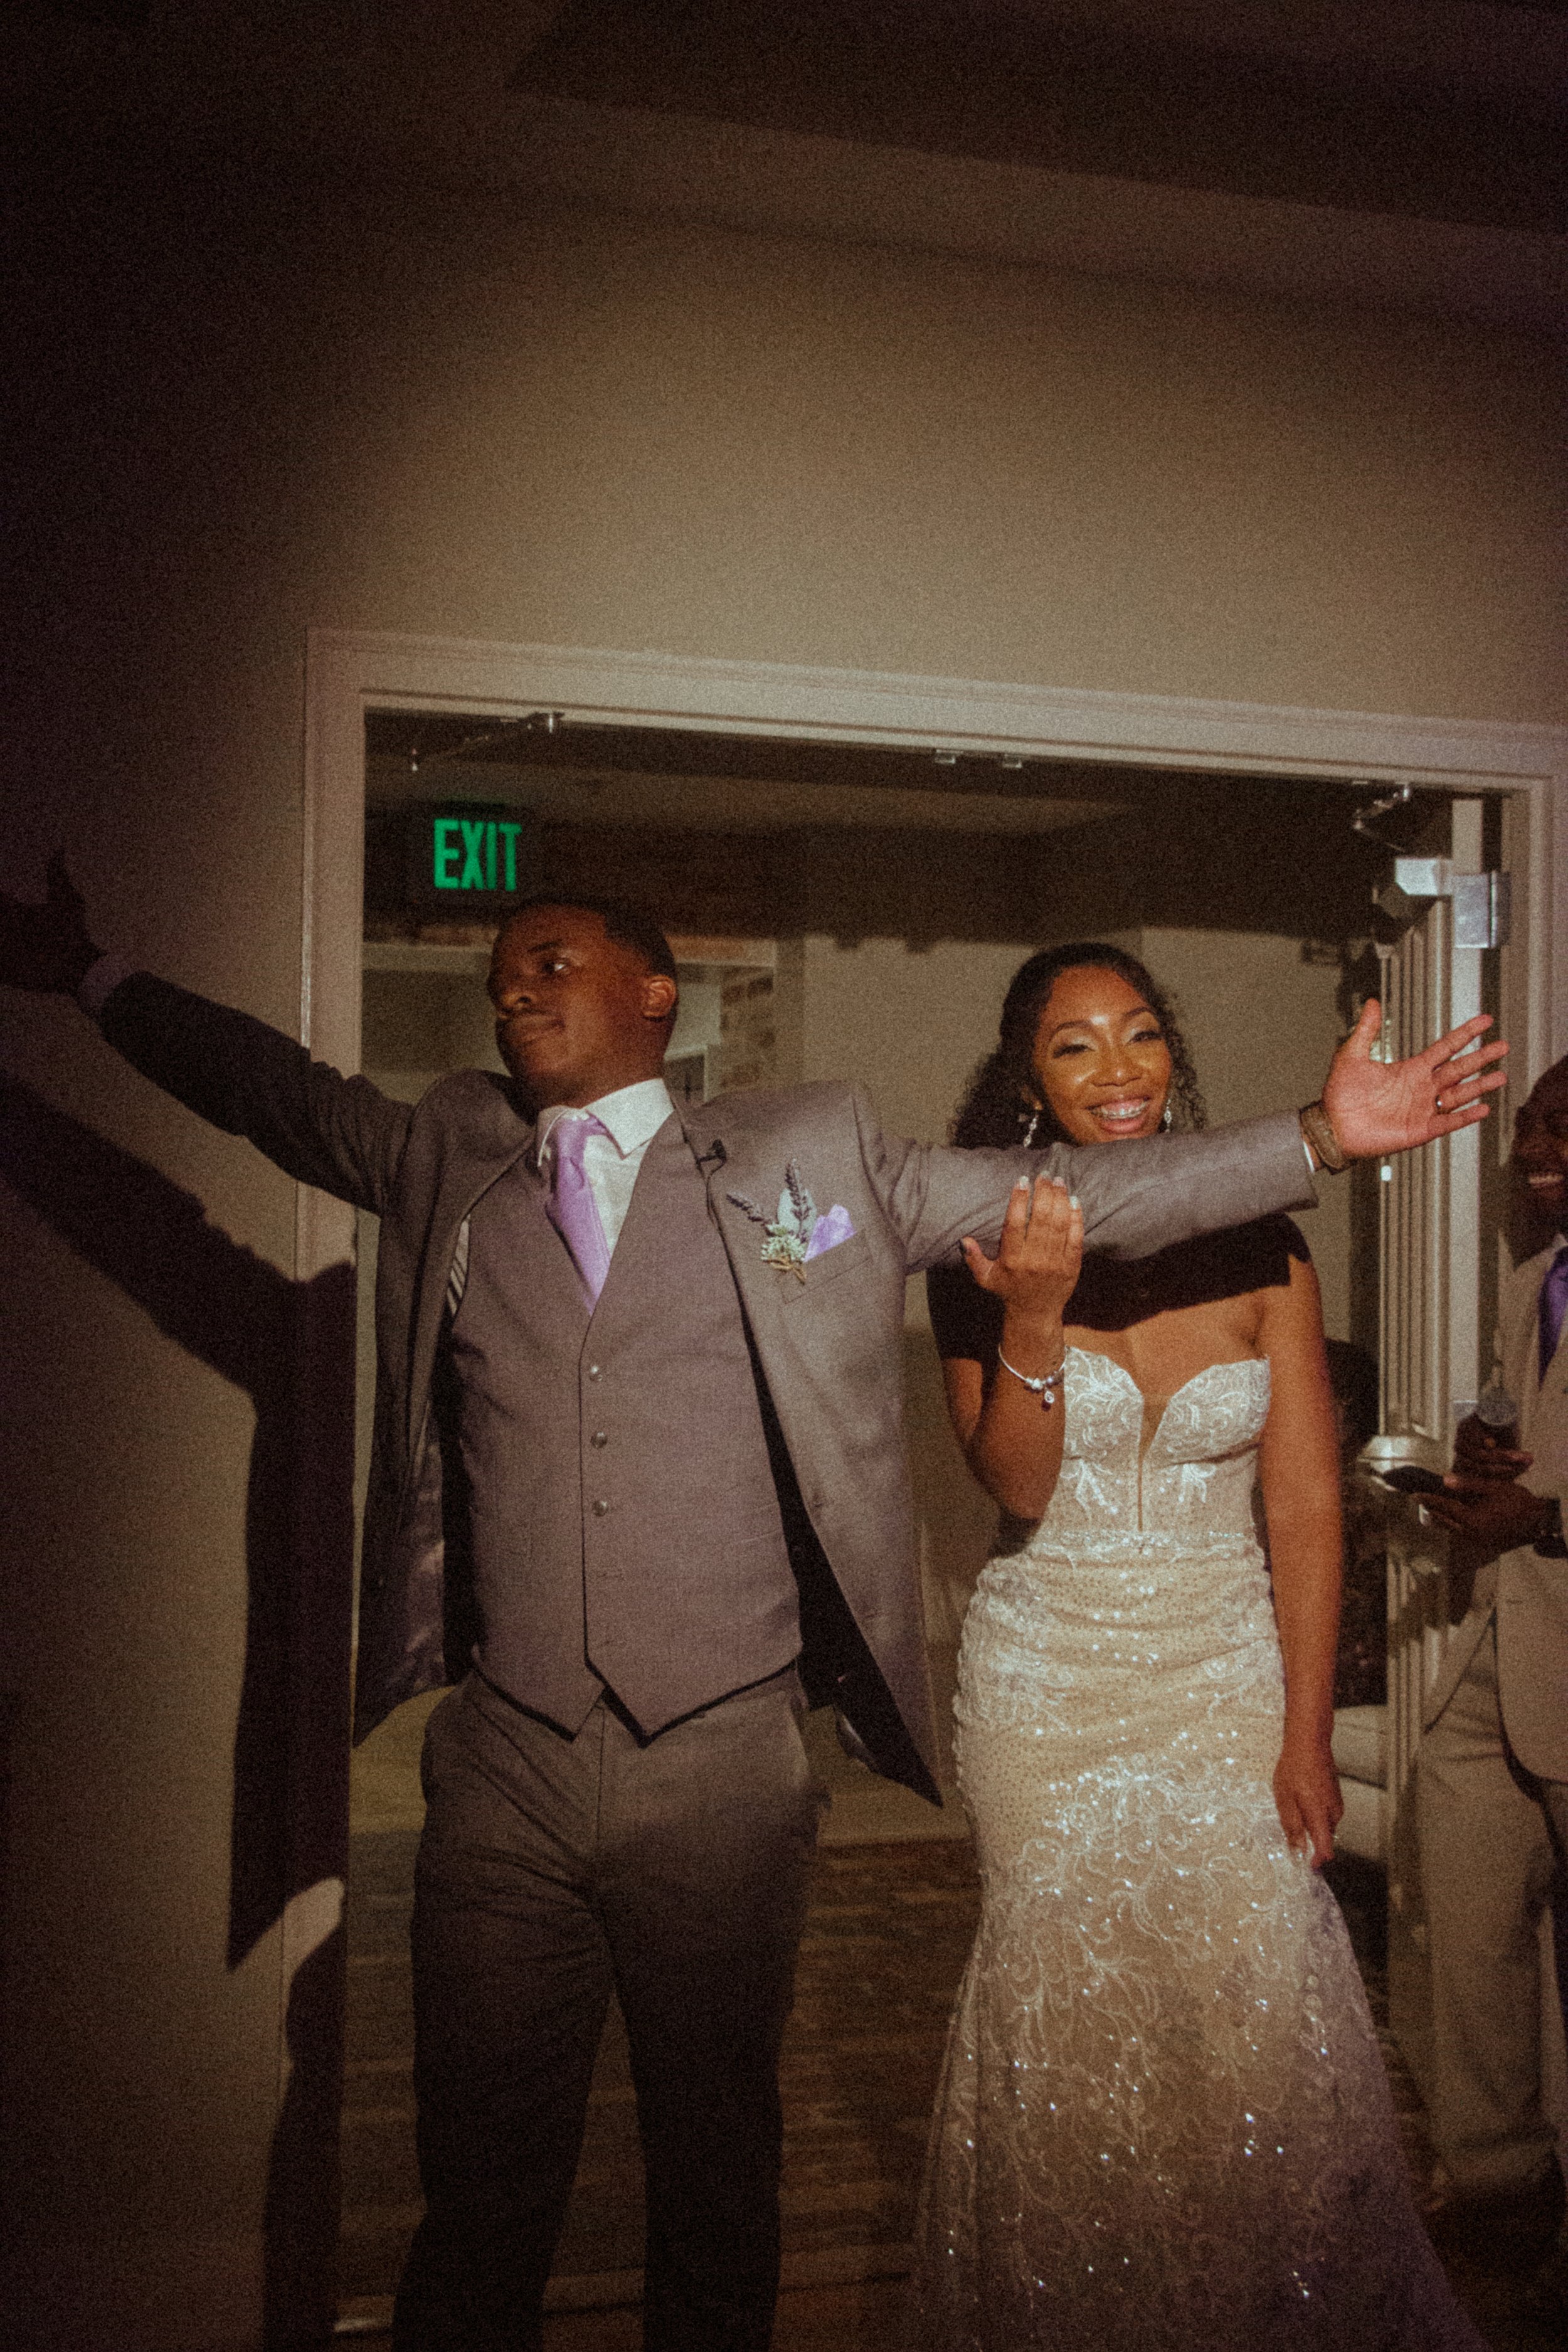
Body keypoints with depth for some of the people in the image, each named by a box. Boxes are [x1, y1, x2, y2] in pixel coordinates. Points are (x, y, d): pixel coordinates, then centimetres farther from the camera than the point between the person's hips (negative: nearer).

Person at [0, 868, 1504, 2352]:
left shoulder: (809, 1154, 3)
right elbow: (279, 1091, 24)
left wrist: (1318, 1136, -3)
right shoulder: (447, 1163, 10)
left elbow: (1076, 1195, 2)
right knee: (481, 2178, 11)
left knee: (718, 2165, 16)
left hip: (729, 1769, -1)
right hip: (505, 1772, 2)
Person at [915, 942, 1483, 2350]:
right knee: (1069, 2032, 7)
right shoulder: (990, 1257, -4)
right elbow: (1016, 1482, -12)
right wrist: (1034, 1318, -27)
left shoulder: (1261, 1254, -1)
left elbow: (1306, 1506, -1)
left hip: (1232, 1677, 1)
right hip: (1048, 1689, 0)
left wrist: (1307, 1737, -4)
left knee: (1261, 2029, 0)